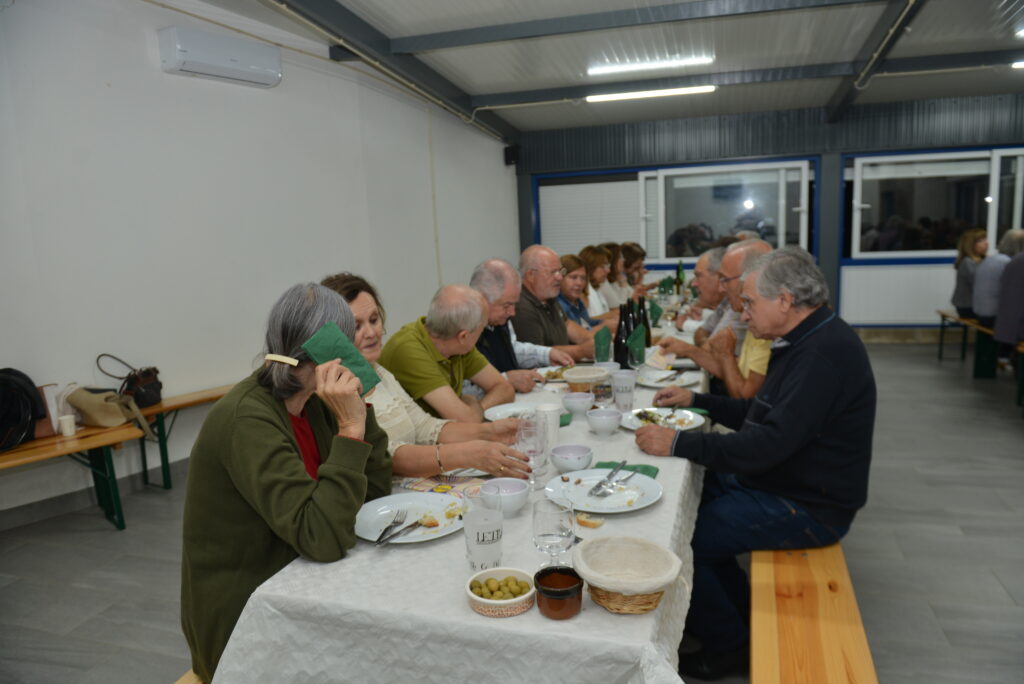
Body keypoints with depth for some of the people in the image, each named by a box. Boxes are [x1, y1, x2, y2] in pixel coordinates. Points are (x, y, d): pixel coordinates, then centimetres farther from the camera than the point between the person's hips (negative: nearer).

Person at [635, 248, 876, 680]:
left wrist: (678, 443, -26)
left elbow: (769, 443, -31)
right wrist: (695, 400, 12)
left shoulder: (826, 352, -25)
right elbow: (759, 415, 18)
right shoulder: (806, 340, 9)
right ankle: (739, 614, 24)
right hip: (774, 480, 10)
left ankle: (728, 647, 12)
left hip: (806, 506, -10)